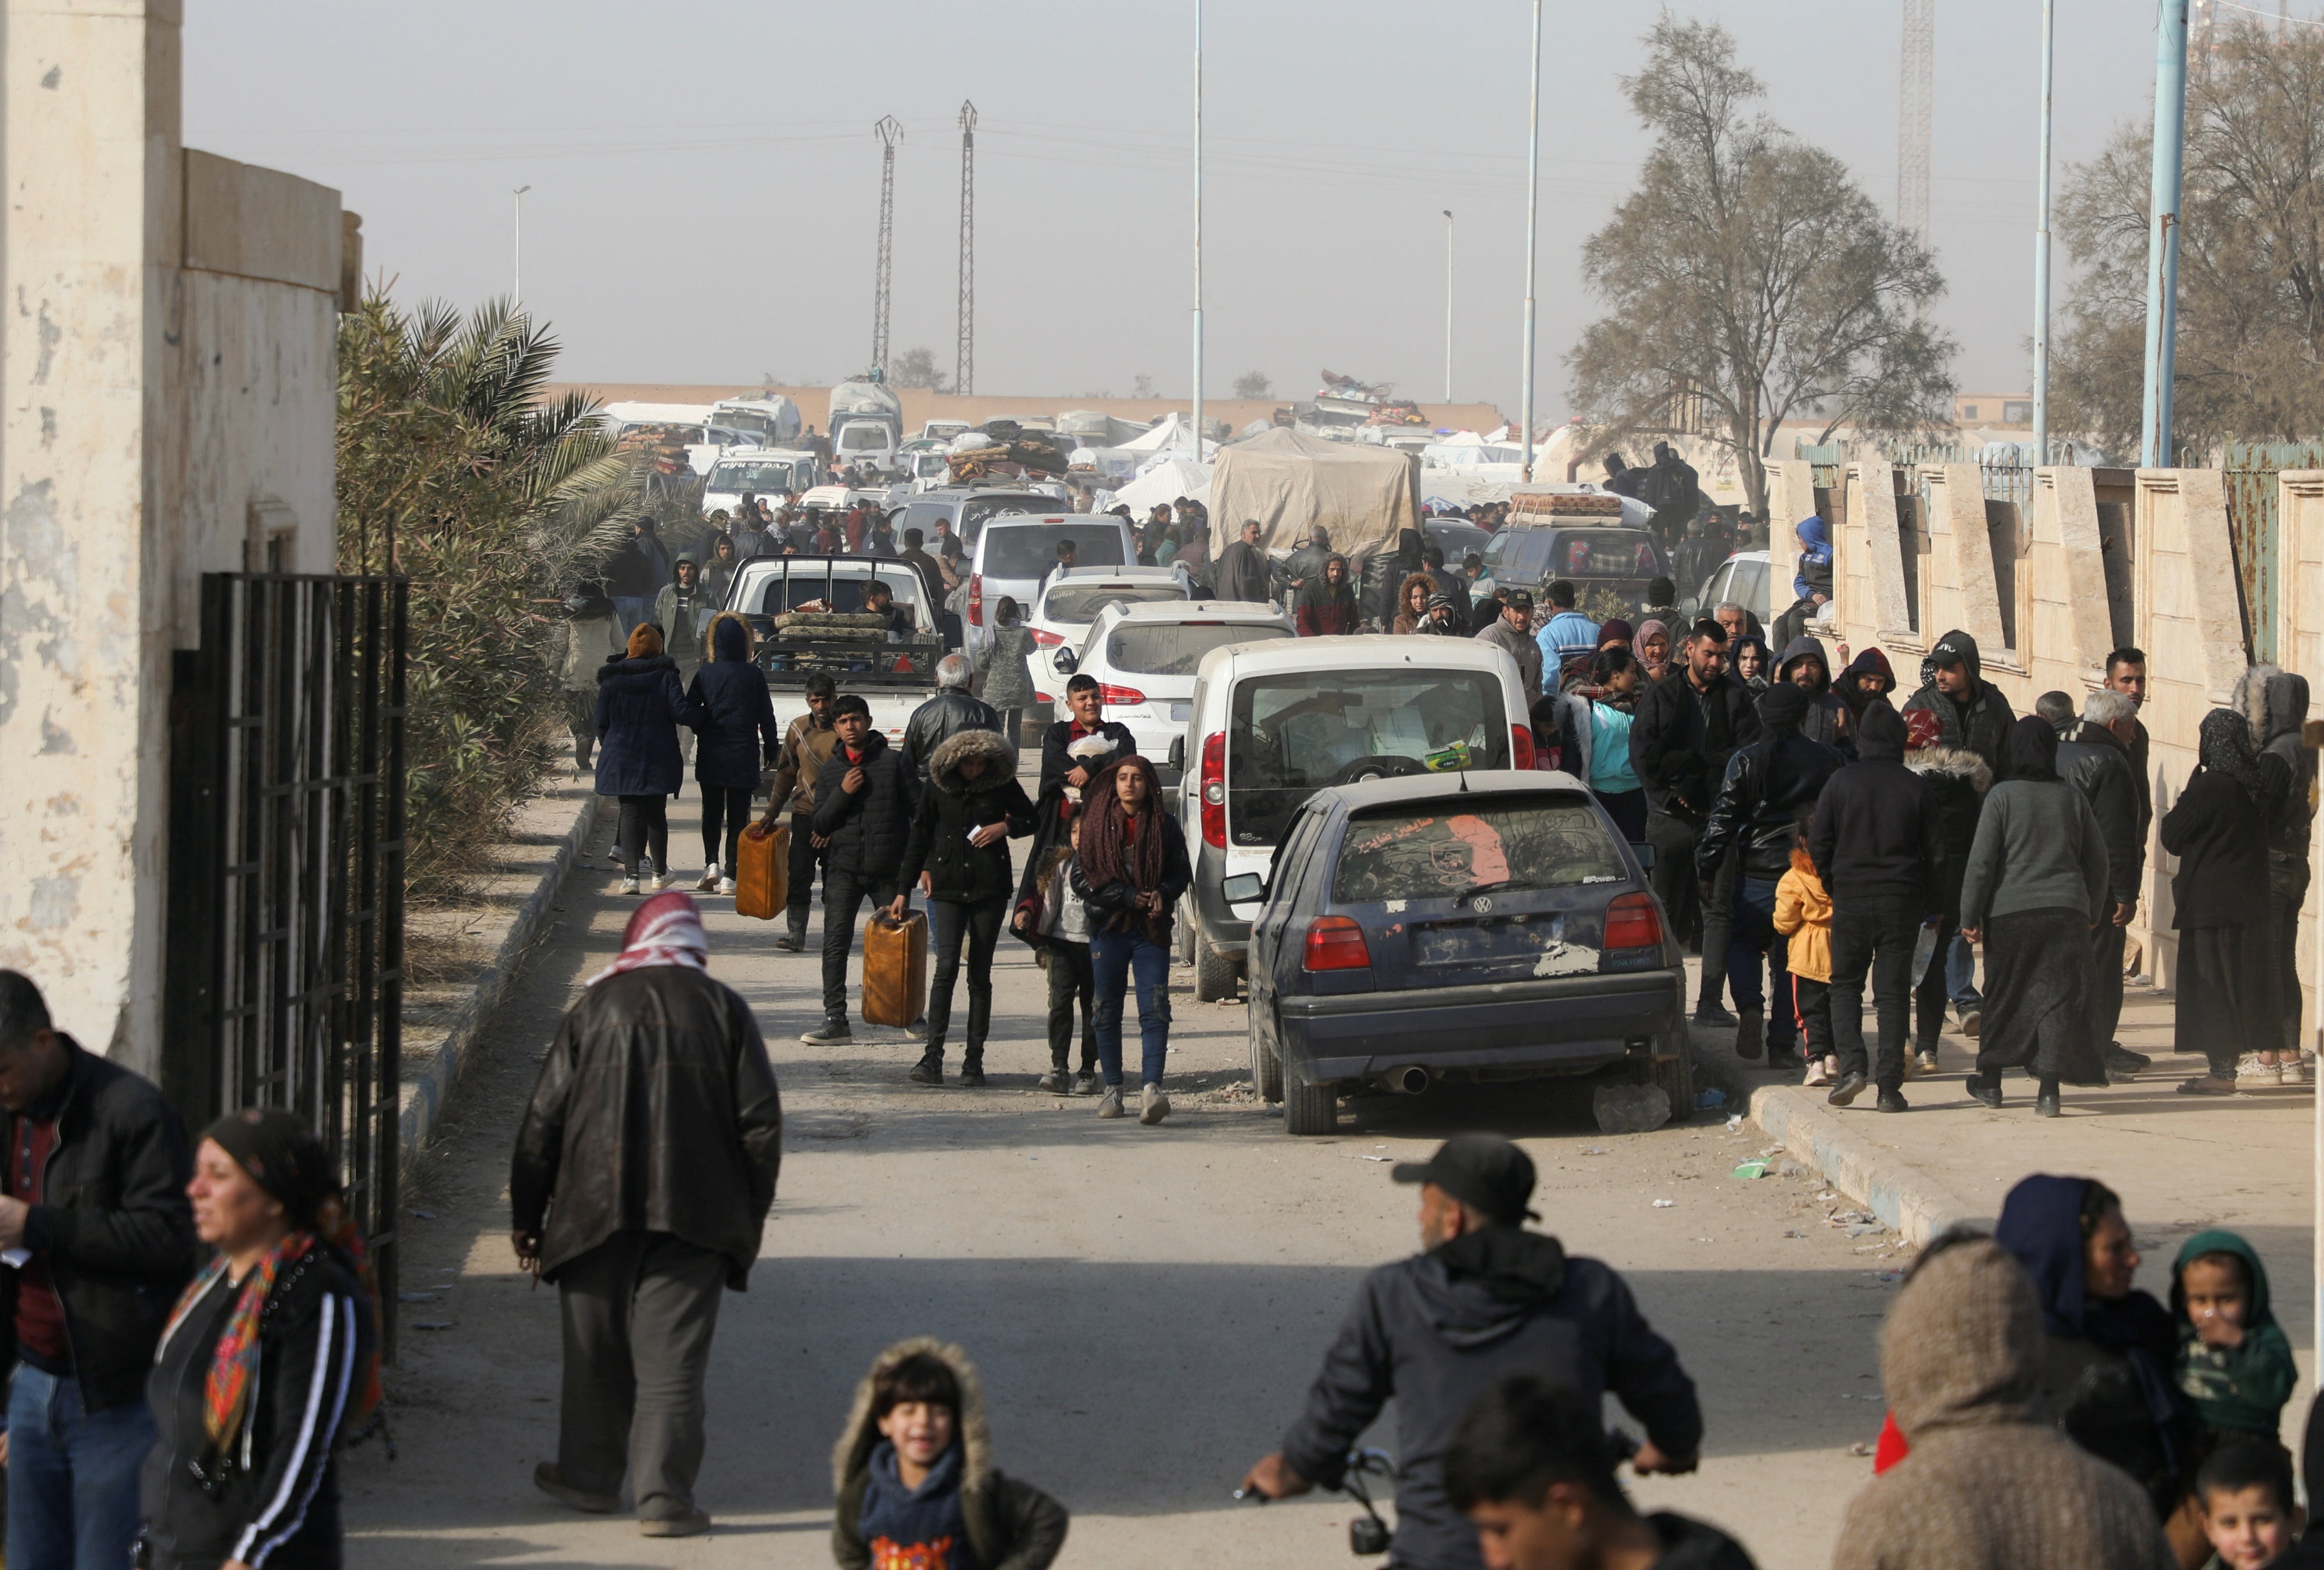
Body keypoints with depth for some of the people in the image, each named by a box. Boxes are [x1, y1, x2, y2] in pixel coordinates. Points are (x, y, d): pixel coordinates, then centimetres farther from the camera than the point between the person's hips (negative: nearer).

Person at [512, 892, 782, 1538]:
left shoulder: (594, 1008, 4)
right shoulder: (723, 1008, 3)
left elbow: (543, 1121, 4)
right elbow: (759, 1121, 1)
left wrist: (526, 1217, 12)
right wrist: (751, 1214, 11)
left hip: (595, 1210, 1)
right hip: (695, 1215, -1)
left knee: (596, 1350, 15)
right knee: (673, 1355, -2)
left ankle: (589, 1474, 27)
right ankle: (664, 1493, -10)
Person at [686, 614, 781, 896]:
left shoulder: (705, 674, -3)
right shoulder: (754, 675, -6)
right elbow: (766, 717, -1)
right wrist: (772, 753, 9)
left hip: (710, 756, 1)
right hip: (743, 756, -1)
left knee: (712, 812, 13)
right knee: (738, 816, 5)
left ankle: (711, 863, -6)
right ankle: (730, 875, 0)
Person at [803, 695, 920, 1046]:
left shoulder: (895, 762, 1)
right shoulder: (830, 772, 10)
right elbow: (820, 825, 7)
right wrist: (843, 793, -9)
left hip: (889, 869, -2)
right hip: (844, 869, 2)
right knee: (835, 942, -11)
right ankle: (836, 1020, -13)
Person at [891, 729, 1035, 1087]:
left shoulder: (1002, 784, 1)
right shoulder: (938, 786, 1)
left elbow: (1030, 819, 15)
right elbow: (919, 838, 8)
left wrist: (1006, 827, -7)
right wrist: (903, 890, 7)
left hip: (990, 888, 0)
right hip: (949, 887, 0)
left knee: (980, 974, 3)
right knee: (947, 965, -14)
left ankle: (974, 1061, 6)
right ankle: (933, 1057, -16)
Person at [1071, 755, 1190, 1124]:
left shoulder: (1164, 824, 4)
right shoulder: (1098, 824, 4)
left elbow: (1182, 872, 10)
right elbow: (1081, 878, 1)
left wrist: (1162, 894, -12)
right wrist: (1128, 896, -10)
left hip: (1151, 930, -1)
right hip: (1108, 928, 1)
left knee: (1154, 1009, -13)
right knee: (1108, 1010, 6)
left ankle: (1151, 1087, -22)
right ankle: (1113, 1088, 16)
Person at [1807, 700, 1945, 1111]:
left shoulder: (1841, 783, -2)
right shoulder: (1916, 787, 0)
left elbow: (1818, 843, 0)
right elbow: (1936, 851, 2)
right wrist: (1934, 905, 13)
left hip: (1851, 897, -1)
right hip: (1902, 902, 1)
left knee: (1846, 984, 12)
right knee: (1894, 991, 4)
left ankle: (1852, 1065, -8)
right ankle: (1890, 1085, 0)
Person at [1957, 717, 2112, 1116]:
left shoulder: (2003, 796, -5)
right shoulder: (2072, 798, 4)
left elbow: (1981, 860, -7)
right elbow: (2098, 859, 10)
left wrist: (1970, 915, -1)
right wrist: (2093, 911, 23)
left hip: (2010, 911, -1)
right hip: (2066, 912, 2)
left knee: (2003, 995, 13)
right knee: (2059, 997, 0)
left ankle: (1990, 1080, 25)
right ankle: (2049, 1089, -8)